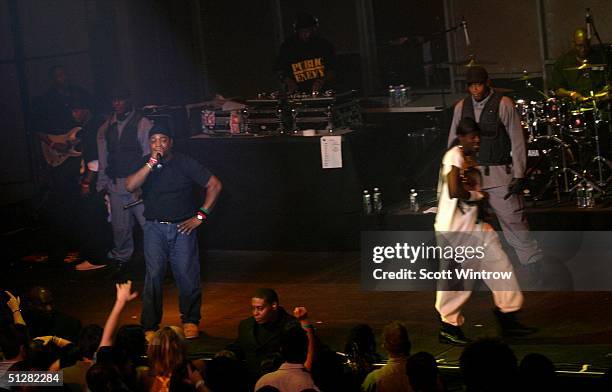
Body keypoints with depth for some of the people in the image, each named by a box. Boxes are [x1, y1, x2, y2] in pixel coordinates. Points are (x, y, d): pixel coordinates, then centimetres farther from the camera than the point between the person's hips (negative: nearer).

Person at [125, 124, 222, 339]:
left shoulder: (185, 163, -3)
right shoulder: (144, 164, 3)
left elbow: (215, 185, 0)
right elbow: (130, 186, -15)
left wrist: (201, 215, -3)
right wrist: (152, 163, -20)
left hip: (183, 226, -1)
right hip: (155, 227, 1)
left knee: (187, 275, -3)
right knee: (154, 275, -7)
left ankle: (190, 321, 14)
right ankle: (150, 325, 1)